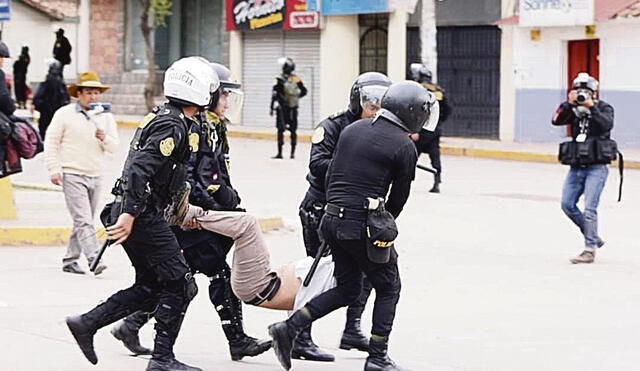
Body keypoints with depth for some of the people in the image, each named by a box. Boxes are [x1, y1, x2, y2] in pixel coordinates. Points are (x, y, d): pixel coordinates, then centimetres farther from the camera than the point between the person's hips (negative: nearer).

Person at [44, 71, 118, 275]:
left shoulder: (106, 117, 11)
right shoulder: (64, 114, -1)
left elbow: (114, 147, 9)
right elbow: (51, 142, 0)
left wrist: (104, 138, -13)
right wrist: (54, 169, -7)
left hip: (95, 177, 5)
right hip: (72, 175, -5)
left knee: (84, 222, 9)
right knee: (83, 221, -14)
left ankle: (70, 260, 19)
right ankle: (93, 260, -24)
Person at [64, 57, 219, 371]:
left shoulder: (162, 116, 16)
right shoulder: (173, 126, -16)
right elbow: (140, 168, -26)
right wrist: (129, 214, -30)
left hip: (136, 213, 10)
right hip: (142, 216, -10)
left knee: (150, 287, 14)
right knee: (179, 284, -4)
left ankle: (86, 323, 13)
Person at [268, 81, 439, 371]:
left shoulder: (352, 130, 11)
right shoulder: (404, 146, -8)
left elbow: (330, 175, 13)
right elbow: (399, 196, 0)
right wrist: (383, 225, 17)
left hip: (332, 219, 7)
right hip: (363, 225, -7)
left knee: (347, 289, 19)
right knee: (388, 287, 11)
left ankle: (289, 328, 7)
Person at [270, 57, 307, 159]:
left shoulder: (280, 80, -12)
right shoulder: (296, 80, 1)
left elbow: (275, 95, -12)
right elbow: (304, 91, 9)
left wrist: (272, 108, -5)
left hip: (282, 108, -4)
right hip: (293, 109, 4)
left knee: (280, 130, 1)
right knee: (293, 131, 10)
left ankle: (280, 152, -2)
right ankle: (293, 152, 12)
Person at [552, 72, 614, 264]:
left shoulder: (604, 108, -1)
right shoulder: (573, 110, 10)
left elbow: (607, 124, -21)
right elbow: (557, 120, -6)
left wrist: (591, 107, -25)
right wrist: (569, 103, -17)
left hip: (597, 167, -6)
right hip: (576, 167, 6)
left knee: (589, 208, -13)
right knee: (568, 205, 4)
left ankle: (590, 250, -9)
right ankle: (593, 237, 20)